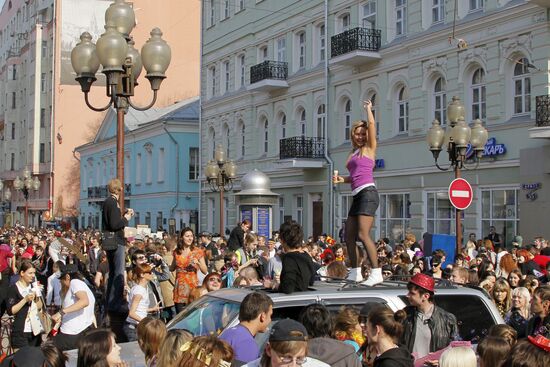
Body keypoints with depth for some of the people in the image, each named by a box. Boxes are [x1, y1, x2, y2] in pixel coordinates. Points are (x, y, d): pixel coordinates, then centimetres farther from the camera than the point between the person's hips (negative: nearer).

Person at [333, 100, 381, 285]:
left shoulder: (369, 148, 3)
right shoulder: (353, 153, 23)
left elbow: (372, 123, -6)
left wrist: (368, 108, 10)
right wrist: (342, 179, 12)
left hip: (368, 193, -8)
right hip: (357, 196, 9)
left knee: (363, 234, -18)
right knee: (349, 237, 7)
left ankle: (376, 273, -18)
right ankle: (355, 273, 16)